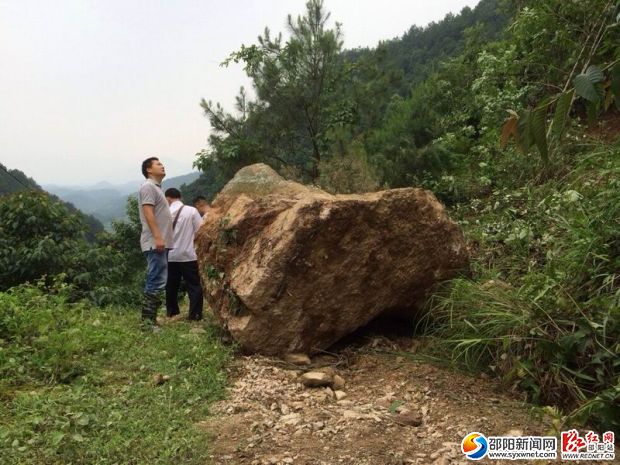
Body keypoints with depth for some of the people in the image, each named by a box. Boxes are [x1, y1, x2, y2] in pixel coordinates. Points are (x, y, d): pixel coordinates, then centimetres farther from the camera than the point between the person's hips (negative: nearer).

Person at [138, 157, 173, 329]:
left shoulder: (156, 187, 23)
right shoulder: (148, 186, -7)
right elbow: (148, 213, -18)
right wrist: (157, 237, -25)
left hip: (160, 243, 10)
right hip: (155, 243, -10)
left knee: (156, 282, 10)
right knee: (156, 282, -12)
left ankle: (150, 319, 14)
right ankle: (148, 320, -9)